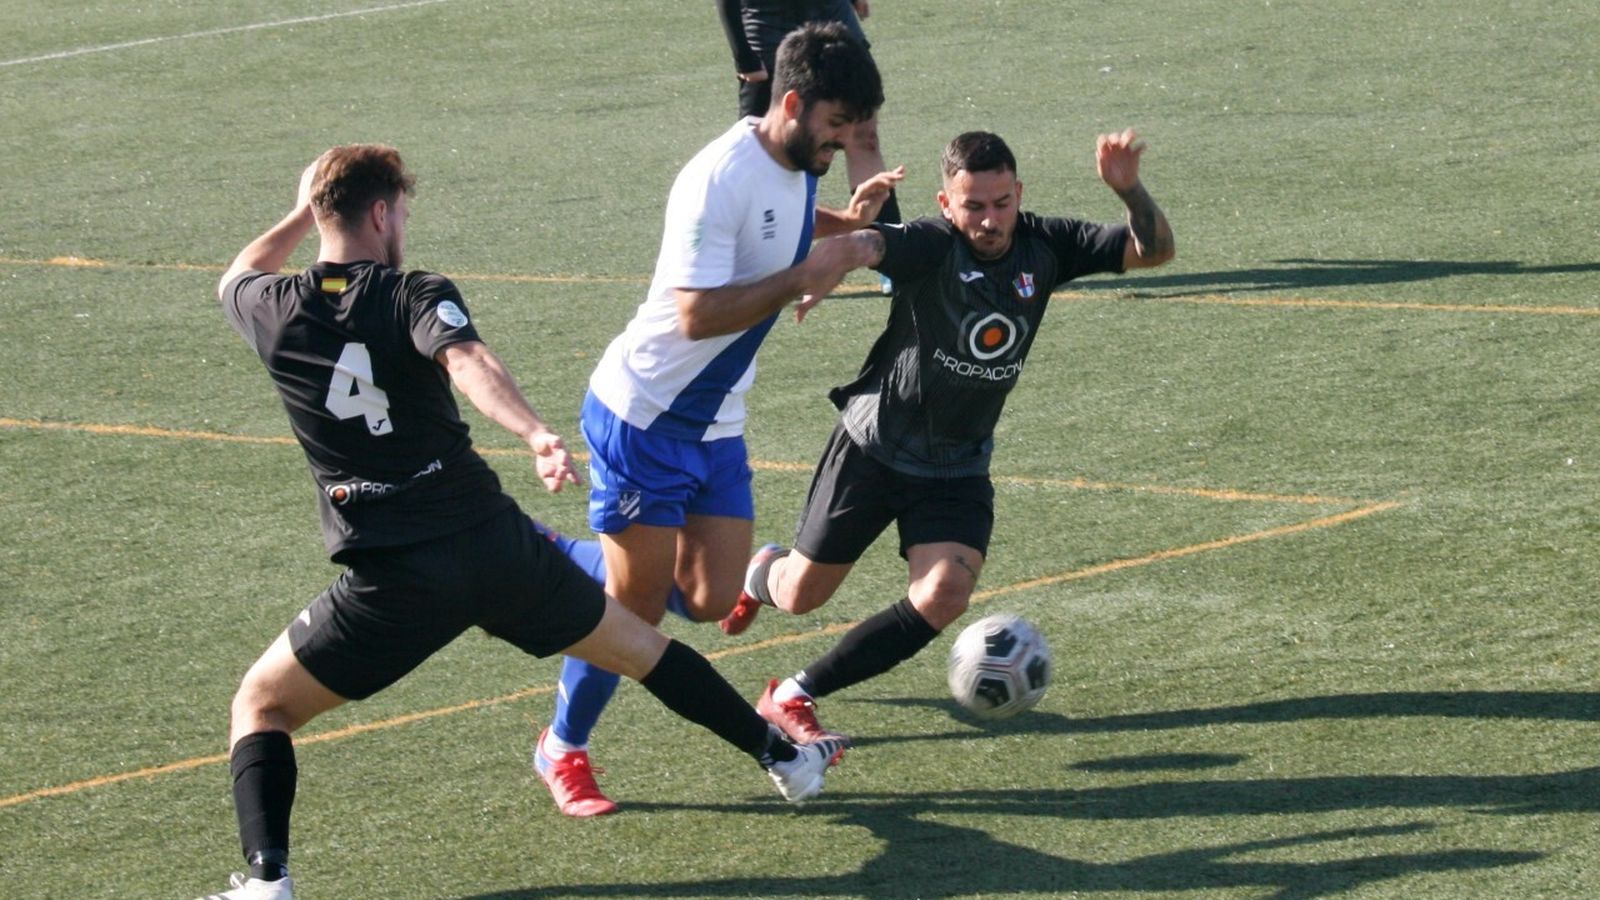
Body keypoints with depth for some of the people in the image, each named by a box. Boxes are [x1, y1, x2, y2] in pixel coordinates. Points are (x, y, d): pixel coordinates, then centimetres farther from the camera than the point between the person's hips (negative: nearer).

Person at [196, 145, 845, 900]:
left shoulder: (273, 312, 3)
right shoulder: (416, 296, -4)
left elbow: (236, 279, 30)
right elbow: (466, 361, -27)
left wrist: (304, 213, 39)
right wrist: (536, 435, -42)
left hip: (391, 580, 0)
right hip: (494, 546, 0)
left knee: (260, 705, 14)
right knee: (637, 645, 23)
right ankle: (784, 757, 36)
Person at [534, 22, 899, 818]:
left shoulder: (797, 165, 4)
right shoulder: (721, 179, -25)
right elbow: (698, 312, -30)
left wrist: (842, 223, 12)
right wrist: (801, 279, -27)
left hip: (716, 425, 9)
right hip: (644, 418, -8)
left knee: (711, 601, 3)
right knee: (636, 608, -3)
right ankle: (563, 751, 19)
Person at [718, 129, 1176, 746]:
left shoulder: (1044, 246, -7)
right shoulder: (933, 245, -23)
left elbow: (1153, 250, -11)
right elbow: (867, 244, -45)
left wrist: (1129, 189, -32)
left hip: (960, 469, 4)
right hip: (874, 448, -3)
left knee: (944, 597, -18)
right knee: (801, 596, 9)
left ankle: (794, 696, -4)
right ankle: (760, 574, 50)